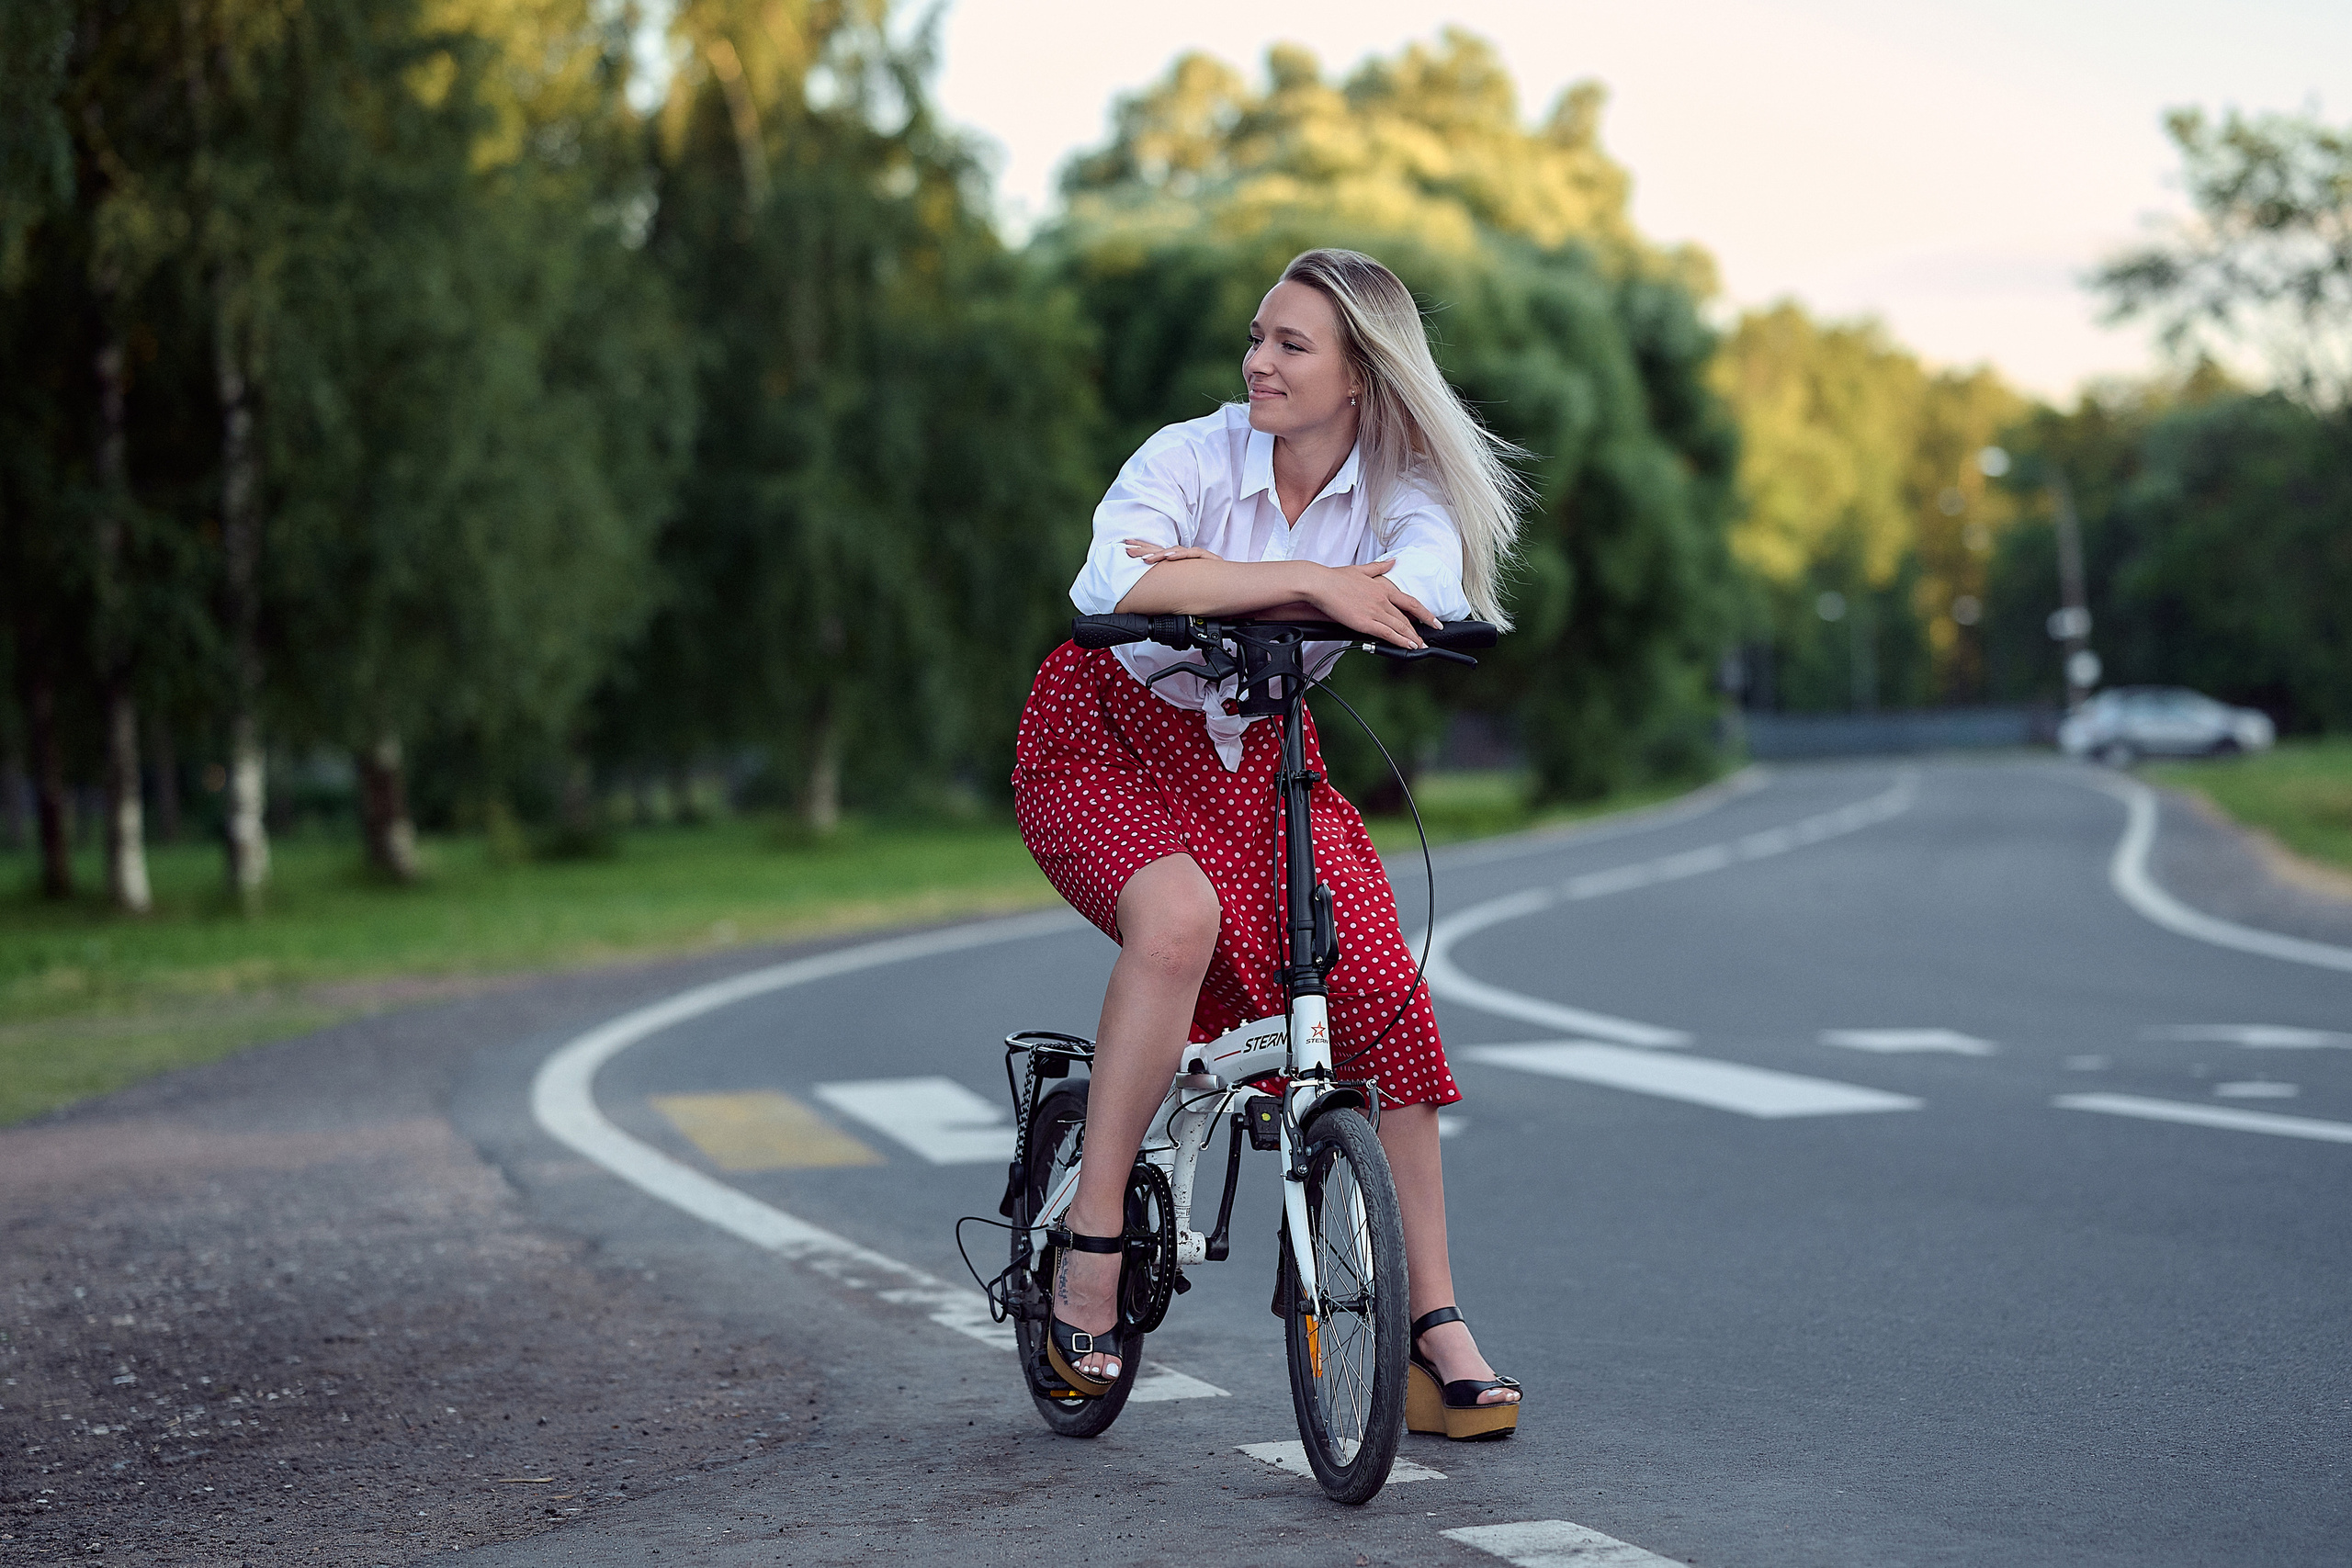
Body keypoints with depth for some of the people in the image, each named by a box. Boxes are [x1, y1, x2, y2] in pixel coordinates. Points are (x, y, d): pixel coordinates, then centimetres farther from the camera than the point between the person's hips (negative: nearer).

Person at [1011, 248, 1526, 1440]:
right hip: (1106, 743, -3)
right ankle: (1090, 1242, -23)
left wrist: (1216, 580, -37)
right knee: (1180, 911, -35)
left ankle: (1433, 1329, -5)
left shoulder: (1403, 495, -9)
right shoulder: (1193, 456, -18)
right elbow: (1109, 582, -38)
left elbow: (1428, 595, -33)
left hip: (1260, 759, 4)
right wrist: (1302, 582, -43)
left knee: (1377, 984, -15)